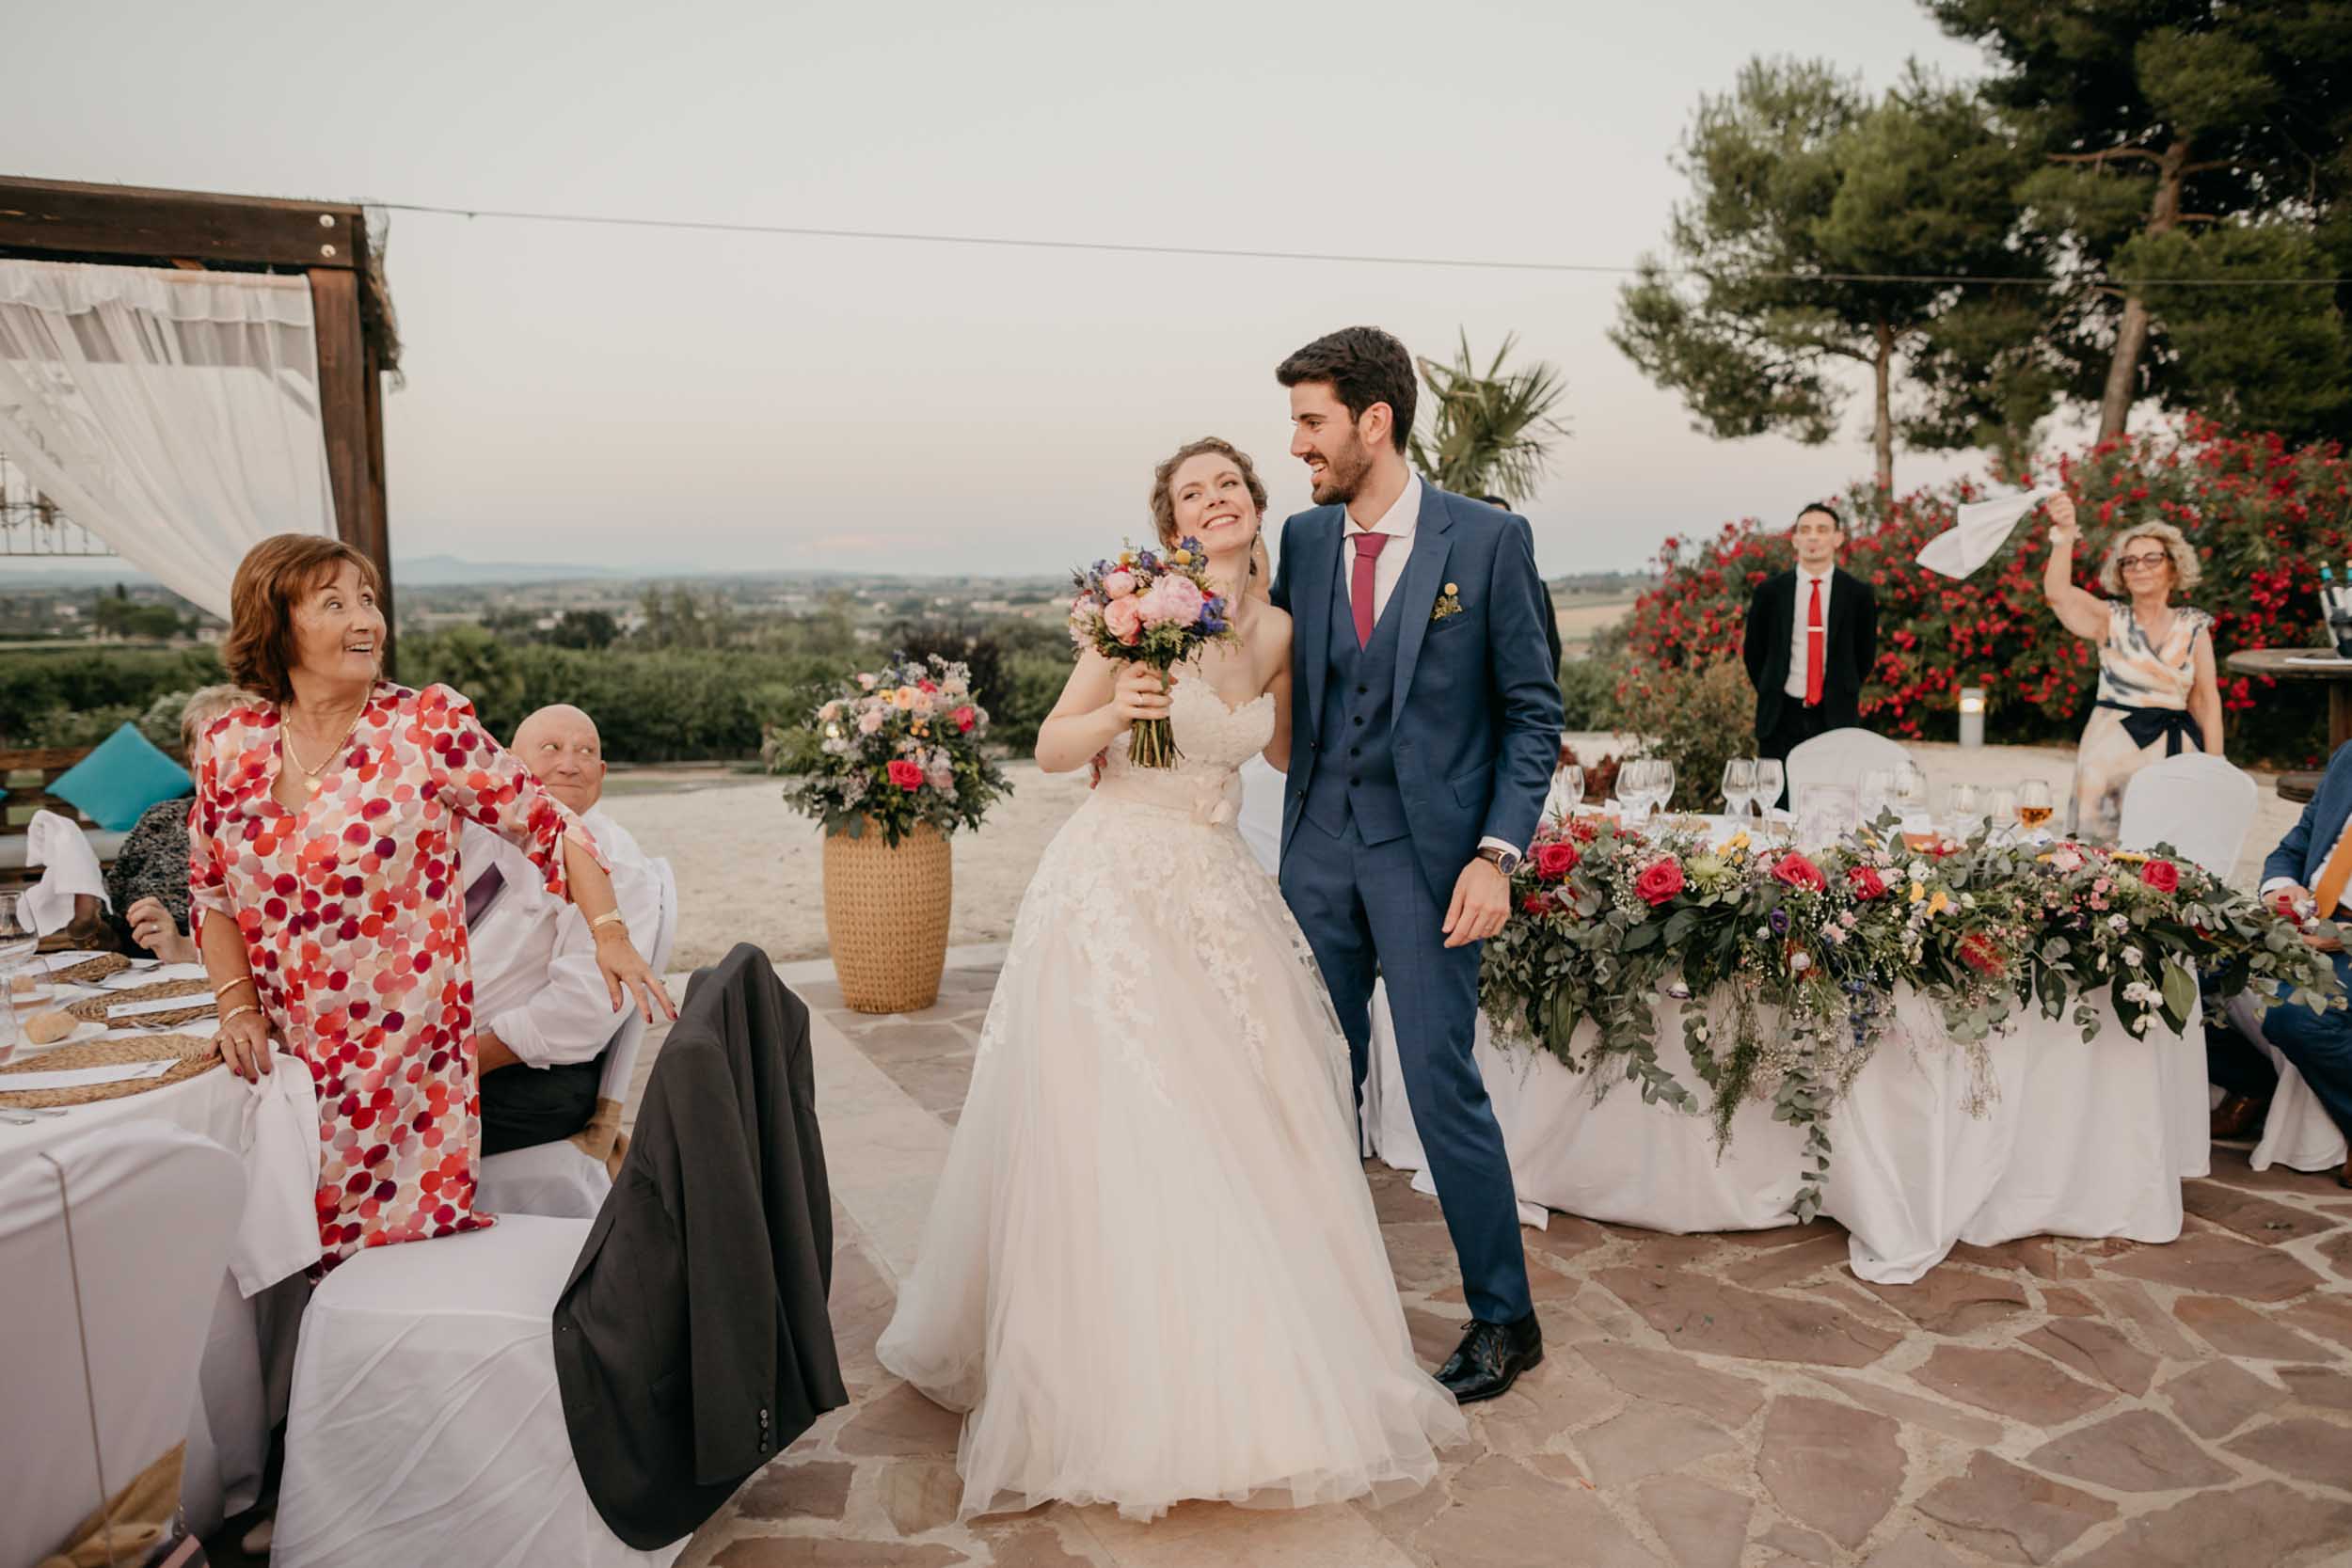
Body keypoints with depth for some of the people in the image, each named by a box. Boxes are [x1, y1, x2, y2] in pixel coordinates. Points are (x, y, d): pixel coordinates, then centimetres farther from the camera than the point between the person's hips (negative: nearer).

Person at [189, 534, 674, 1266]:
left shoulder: (428, 726, -8)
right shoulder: (228, 747, 3)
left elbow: (550, 824, -5)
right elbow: (210, 891, 13)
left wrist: (610, 934, -15)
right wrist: (236, 1004, 1)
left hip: (407, 1053, -3)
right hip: (279, 1056, 4)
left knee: (404, 1234, -2)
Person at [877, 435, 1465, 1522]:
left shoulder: (1275, 632, 7)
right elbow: (1049, 749, -4)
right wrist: (1117, 712, -22)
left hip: (1217, 891, 5)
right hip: (1114, 889, -5)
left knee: (1249, 1132, 5)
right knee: (1114, 1140, -3)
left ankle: (1253, 1374, 25)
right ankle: (1123, 1390, 15)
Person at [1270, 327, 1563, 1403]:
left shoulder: (1489, 539, -5)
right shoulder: (1304, 537, 7)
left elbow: (1533, 710, -3)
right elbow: (1278, 684, 12)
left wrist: (1498, 852, -11)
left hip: (1427, 853, -4)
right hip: (1318, 847, 5)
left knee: (1443, 1088, -1)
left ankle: (1503, 1319, 19)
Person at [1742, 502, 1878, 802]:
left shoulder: (1858, 594, 2)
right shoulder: (1770, 592, 3)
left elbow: (1866, 653, 12)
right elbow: (1753, 650, 12)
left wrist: (1844, 695, 10)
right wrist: (1770, 694, 11)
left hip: (1837, 718, 0)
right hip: (1781, 719, 0)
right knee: (1777, 809, 2)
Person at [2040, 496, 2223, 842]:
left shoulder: (2194, 627, 6)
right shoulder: (2110, 619, 1)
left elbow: (2206, 699, 7)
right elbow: (2057, 592, -17)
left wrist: (2215, 766, 1)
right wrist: (2064, 536, -31)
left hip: (2175, 749, 2)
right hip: (2112, 747, -2)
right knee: (2104, 847, -4)